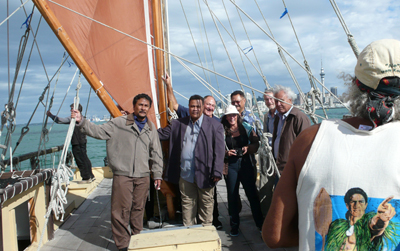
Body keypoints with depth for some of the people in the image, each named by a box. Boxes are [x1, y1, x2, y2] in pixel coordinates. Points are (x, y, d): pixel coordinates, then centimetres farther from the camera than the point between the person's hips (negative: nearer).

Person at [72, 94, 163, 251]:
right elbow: (99, 131, -2)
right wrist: (81, 122, -15)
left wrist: (157, 174, 14)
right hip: (122, 175, -3)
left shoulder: (151, 128, 12)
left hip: (143, 176, 3)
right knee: (121, 210, -3)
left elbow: (156, 153, 16)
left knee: (138, 208, 10)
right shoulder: (119, 123, 1)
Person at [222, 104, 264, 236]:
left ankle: (260, 222, 19)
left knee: (252, 193, 4)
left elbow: (256, 143, 6)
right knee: (232, 196, 6)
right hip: (230, 165, 0)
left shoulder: (246, 128, 5)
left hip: (246, 164, 0)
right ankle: (234, 225, 20)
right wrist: (226, 152, -12)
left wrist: (248, 148, -12)